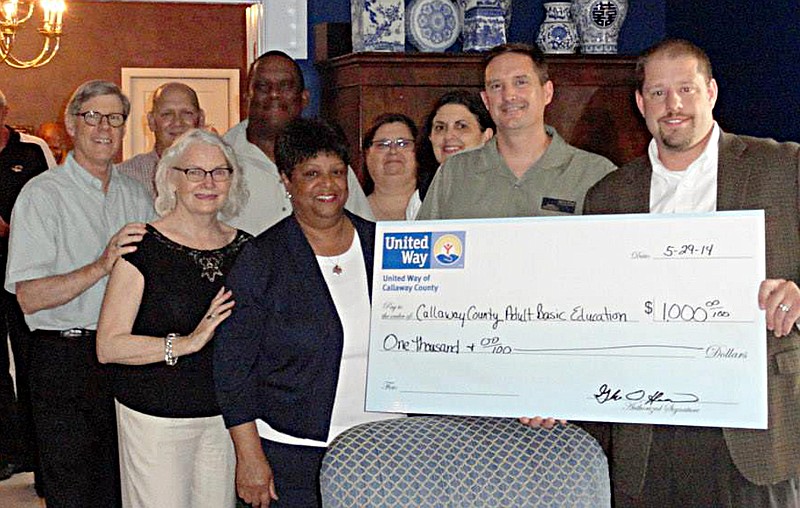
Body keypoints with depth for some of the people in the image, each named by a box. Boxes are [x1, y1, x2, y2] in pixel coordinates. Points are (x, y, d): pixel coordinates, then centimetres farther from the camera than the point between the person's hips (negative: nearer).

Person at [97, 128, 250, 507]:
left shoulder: (243, 248, 5)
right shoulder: (143, 248, -10)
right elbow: (108, 347, -16)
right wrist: (187, 343, -25)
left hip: (226, 416, 4)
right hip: (156, 417, -4)